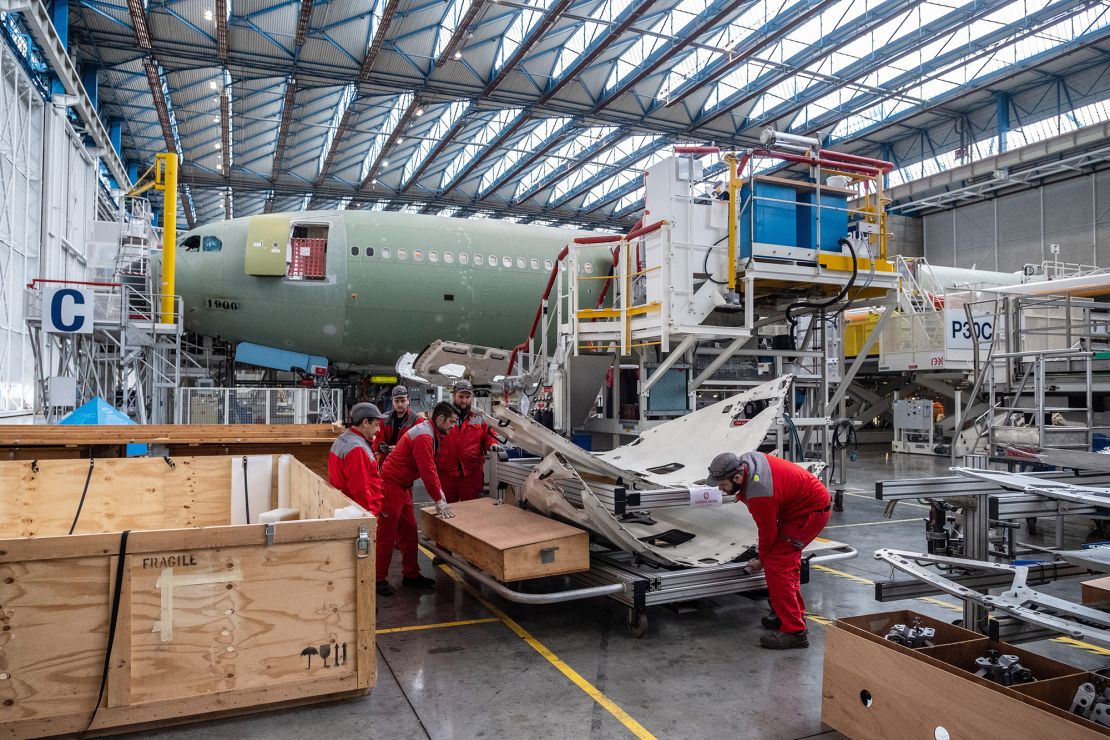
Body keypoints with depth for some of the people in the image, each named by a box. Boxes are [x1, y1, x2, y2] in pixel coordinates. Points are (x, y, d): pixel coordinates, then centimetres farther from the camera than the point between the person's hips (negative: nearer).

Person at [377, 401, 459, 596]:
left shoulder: (432, 434, 11)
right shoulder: (424, 436, -21)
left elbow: (430, 468, 14)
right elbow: (427, 471, -23)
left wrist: (439, 491, 6)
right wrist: (439, 500, -17)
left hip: (403, 487, 10)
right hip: (391, 485, -10)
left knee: (409, 531, 13)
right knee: (386, 534, -3)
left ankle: (411, 575, 20)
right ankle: (379, 579, 6)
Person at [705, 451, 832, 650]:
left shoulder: (760, 496, -32)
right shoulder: (745, 460, -9)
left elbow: (768, 533, -16)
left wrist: (761, 561, 2)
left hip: (812, 512, -10)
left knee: (776, 565, -12)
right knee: (788, 560, 19)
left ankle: (794, 631, -9)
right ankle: (795, 614, 32)